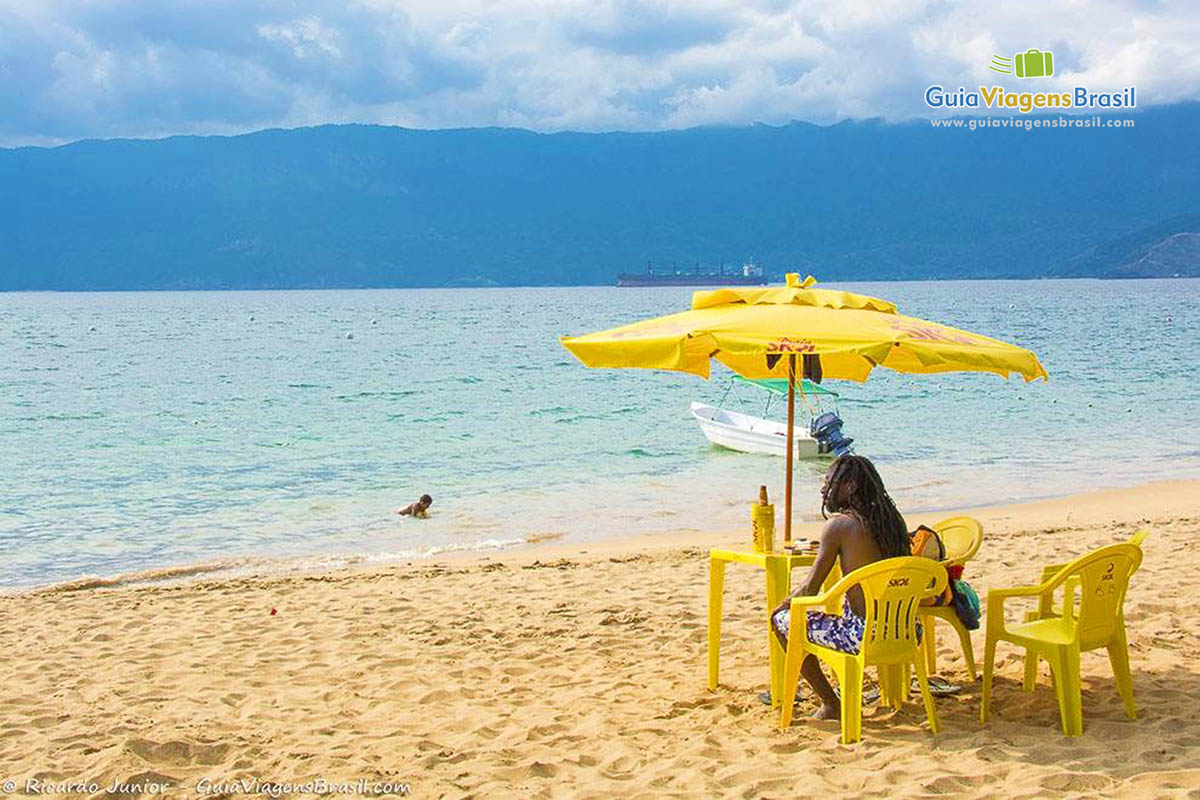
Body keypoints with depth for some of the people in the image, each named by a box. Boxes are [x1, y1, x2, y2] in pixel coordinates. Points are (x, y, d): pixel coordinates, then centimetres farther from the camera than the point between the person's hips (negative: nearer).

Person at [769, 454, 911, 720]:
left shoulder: (838, 525, -11)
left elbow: (810, 589, -8)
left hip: (864, 636, -8)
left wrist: (783, 605, 12)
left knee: (782, 621, 8)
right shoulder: (891, 519, 9)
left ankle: (831, 705, 10)